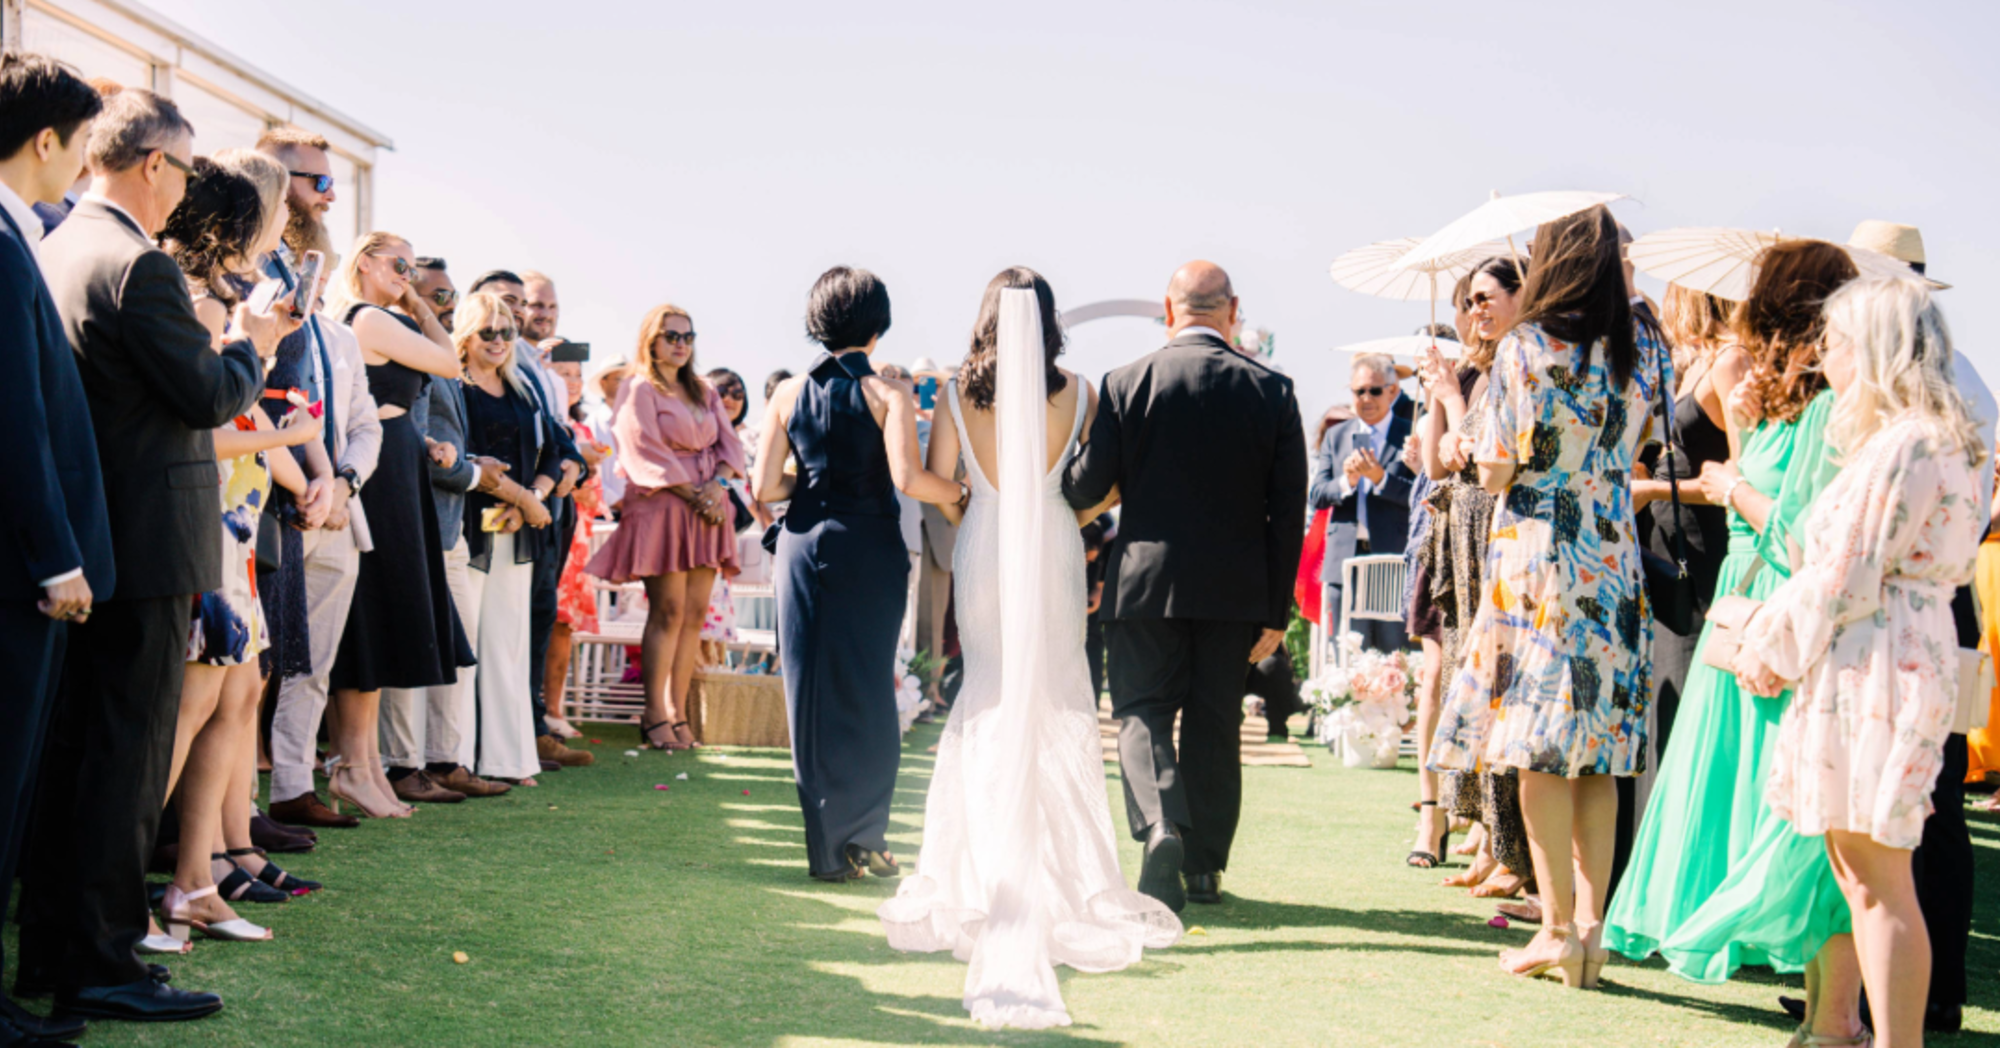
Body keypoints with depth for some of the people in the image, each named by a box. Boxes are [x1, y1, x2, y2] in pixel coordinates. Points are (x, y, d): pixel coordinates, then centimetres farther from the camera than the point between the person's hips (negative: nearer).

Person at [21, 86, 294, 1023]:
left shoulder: (54, 251, 12)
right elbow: (209, 397, -15)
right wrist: (252, 348, 3)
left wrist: (229, 348, 18)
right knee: (128, 754, -3)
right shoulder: (140, 264, -16)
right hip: (145, 542, -9)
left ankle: (48, 951, 22)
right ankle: (102, 964, 2)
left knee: (67, 749, 14)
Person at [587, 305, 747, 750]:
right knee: (668, 610, -11)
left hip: (707, 509, 6)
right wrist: (694, 494, -13)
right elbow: (648, 453, -9)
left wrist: (716, 485, -6)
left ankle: (678, 712, 4)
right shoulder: (638, 390, 0)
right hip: (660, 508, -6)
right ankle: (655, 716, -7)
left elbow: (728, 443, 14)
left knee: (695, 613, 0)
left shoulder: (704, 392, 20)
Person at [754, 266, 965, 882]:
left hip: (805, 547, 2)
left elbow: (765, 488, -1)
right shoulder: (888, 392, -5)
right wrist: (962, 495, 0)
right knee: (869, 691, 10)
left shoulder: (789, 394, 3)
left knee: (813, 691, 8)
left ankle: (829, 847, 12)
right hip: (871, 549, -2)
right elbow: (907, 478, -17)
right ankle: (864, 832, 11)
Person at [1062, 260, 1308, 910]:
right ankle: (1205, 866, 18)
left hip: (1147, 580, -2)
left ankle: (1159, 828, -19)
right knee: (1216, 722, 12)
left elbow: (1086, 488, -4)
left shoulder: (1126, 384, -6)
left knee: (1143, 711, 6)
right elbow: (1288, 509, -1)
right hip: (1235, 588, 2)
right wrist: (1276, 609, 6)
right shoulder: (1271, 390, -1)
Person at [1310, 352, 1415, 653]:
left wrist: (1381, 478, -18)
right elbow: (1317, 495, 9)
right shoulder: (1335, 436, 16)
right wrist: (1347, 481, -10)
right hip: (1345, 562, 3)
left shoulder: (1411, 435, 2)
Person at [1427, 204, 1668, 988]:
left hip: (1535, 551, -5)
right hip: (1615, 559, 5)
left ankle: (1559, 928, -1)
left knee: (1540, 751, -1)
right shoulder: (1644, 353, 6)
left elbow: (1495, 471, -6)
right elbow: (1633, 454, 12)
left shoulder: (1524, 347, -8)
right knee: (1596, 754, 8)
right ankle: (1591, 925, 9)